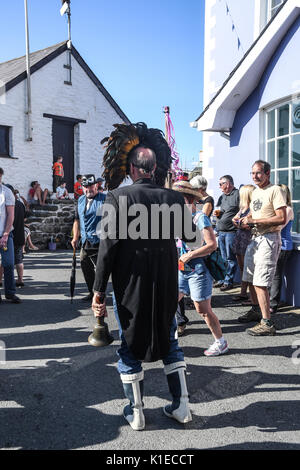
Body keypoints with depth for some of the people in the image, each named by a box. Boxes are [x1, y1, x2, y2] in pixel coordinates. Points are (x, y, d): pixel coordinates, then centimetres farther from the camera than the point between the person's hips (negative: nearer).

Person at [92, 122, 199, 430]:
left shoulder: (117, 197, -12)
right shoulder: (173, 198, -3)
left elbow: (108, 246, -16)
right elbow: (191, 236, 10)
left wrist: (98, 292, -10)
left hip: (130, 287, -3)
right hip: (166, 286, 3)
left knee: (130, 346, 14)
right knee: (169, 341, 21)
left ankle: (136, 412, 26)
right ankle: (181, 405, 27)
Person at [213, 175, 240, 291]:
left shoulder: (238, 194, -7)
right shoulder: (222, 197, 19)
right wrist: (217, 214, 7)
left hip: (231, 231, -8)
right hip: (220, 231, 8)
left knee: (230, 258, -1)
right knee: (223, 258, 13)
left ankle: (229, 281, 6)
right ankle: (222, 279, 21)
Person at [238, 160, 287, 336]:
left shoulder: (275, 190, -10)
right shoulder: (255, 191, 17)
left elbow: (282, 219, -20)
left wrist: (254, 221, -20)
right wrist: (245, 219, 7)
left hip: (269, 239, -9)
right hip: (255, 238, 9)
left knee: (260, 283, -14)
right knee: (251, 279, 17)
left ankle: (268, 323, -9)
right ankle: (256, 311, 35)